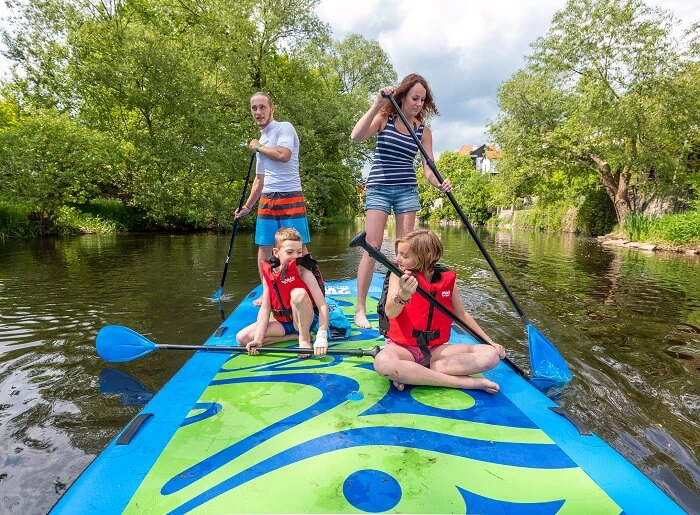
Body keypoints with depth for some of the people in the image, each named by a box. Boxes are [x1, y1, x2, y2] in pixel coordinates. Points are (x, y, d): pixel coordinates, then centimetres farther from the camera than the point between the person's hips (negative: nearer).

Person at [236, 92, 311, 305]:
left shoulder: (284, 127, -2)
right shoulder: (261, 140, 20)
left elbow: (283, 155, -23)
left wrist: (259, 147, -5)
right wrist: (247, 206, 23)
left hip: (291, 198, -7)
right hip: (267, 200, 7)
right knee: (264, 248, 7)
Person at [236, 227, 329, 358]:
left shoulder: (303, 273, -19)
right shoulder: (268, 274, -7)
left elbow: (323, 306, -26)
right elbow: (265, 308, -8)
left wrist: (321, 337, -36)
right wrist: (258, 340, -17)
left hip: (307, 321, -5)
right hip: (282, 322, 5)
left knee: (298, 293, -34)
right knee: (242, 338, -10)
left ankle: (305, 339, -12)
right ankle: (296, 336, -6)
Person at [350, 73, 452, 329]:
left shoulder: (423, 130, 7)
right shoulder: (384, 118, 1)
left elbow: (428, 168, 1)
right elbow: (356, 136, -17)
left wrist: (440, 183, -20)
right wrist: (377, 104, -20)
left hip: (407, 190, 3)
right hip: (379, 187, -3)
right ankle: (360, 308, -3)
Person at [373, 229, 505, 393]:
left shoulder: (447, 279, 0)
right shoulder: (399, 276, -7)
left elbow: (462, 314, 12)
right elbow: (390, 313, -23)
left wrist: (490, 342, 9)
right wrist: (402, 296, -45)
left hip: (435, 349, 4)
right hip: (402, 347, -3)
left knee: (490, 355, -16)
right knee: (383, 363, -38)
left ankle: (408, 373, -21)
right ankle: (466, 382, -27)